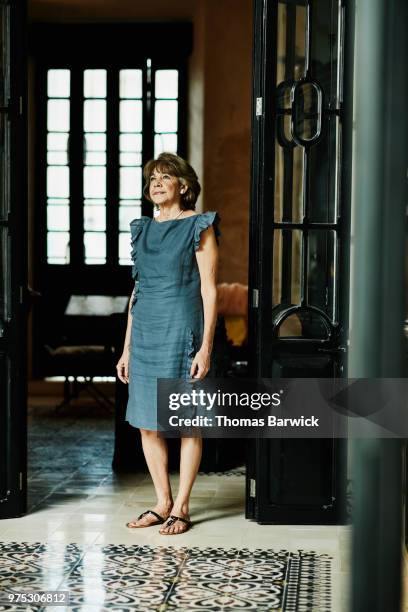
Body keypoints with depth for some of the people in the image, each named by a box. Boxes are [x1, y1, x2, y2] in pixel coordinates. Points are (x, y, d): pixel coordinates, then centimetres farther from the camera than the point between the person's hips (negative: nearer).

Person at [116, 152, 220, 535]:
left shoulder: (199, 227, -3)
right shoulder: (143, 229, 14)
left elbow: (209, 290, -7)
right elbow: (137, 290, 16)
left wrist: (206, 346, -14)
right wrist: (127, 348, 14)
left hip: (182, 330, -6)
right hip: (145, 332, 6)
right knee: (147, 423, 7)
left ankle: (181, 507, 9)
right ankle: (162, 503, 19)